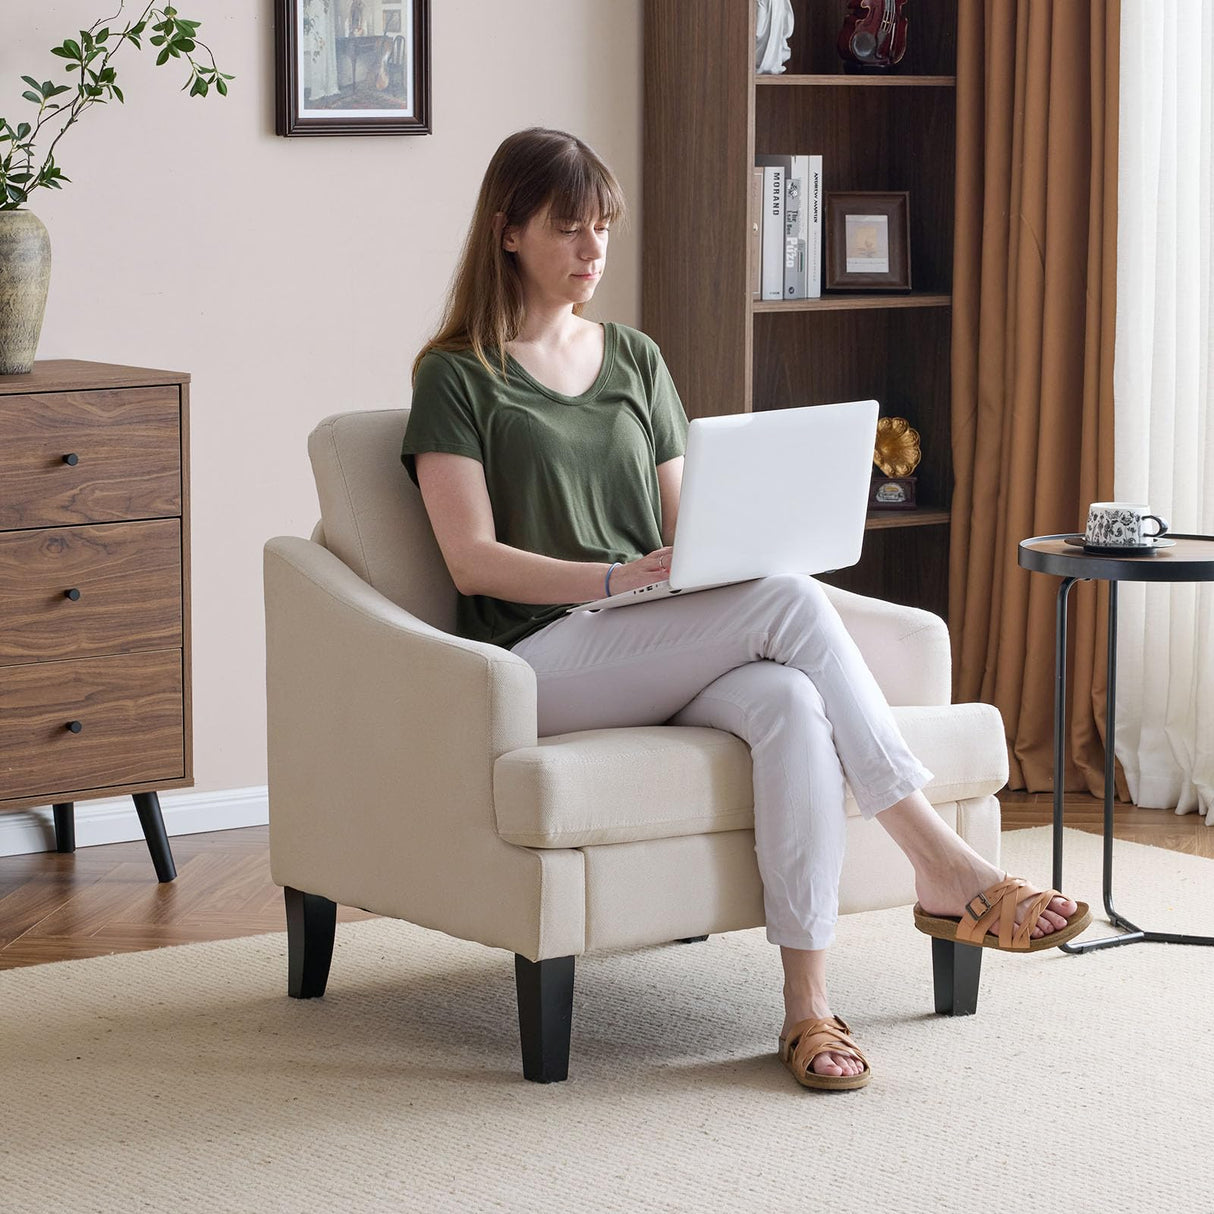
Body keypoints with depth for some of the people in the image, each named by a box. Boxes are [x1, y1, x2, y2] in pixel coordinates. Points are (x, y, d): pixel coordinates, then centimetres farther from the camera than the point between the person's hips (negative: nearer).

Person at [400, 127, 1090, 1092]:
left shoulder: (636, 360, 22)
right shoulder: (458, 378, 4)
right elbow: (474, 560, -6)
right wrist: (619, 577, -20)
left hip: (664, 654, 5)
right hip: (544, 658, -5)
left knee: (792, 703, -32)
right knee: (794, 605, -30)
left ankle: (808, 1001, -37)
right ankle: (946, 871, -28)